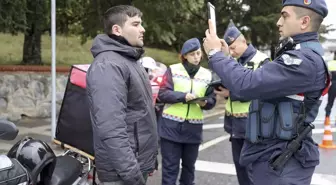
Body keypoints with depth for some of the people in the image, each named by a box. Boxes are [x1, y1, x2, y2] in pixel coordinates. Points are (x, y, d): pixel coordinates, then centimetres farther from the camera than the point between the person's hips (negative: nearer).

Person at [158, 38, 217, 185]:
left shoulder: (207, 75, 8)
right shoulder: (173, 70, -1)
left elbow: (212, 100, 8)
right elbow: (162, 94, -7)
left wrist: (205, 102, -14)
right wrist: (183, 96, -21)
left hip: (193, 128, 3)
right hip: (171, 126, -3)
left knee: (189, 165, 17)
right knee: (170, 167, 2)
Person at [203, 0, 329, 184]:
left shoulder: (305, 60, -23)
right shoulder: (299, 54, 13)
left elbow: (247, 84, -29)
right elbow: (258, 82, 14)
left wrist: (215, 53, -15)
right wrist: (225, 57, 8)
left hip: (281, 162, -9)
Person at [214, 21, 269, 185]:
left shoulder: (261, 60, -9)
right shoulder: (233, 61, 13)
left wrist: (230, 93, -20)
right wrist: (221, 85, -4)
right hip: (234, 123, 7)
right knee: (239, 164, 15)